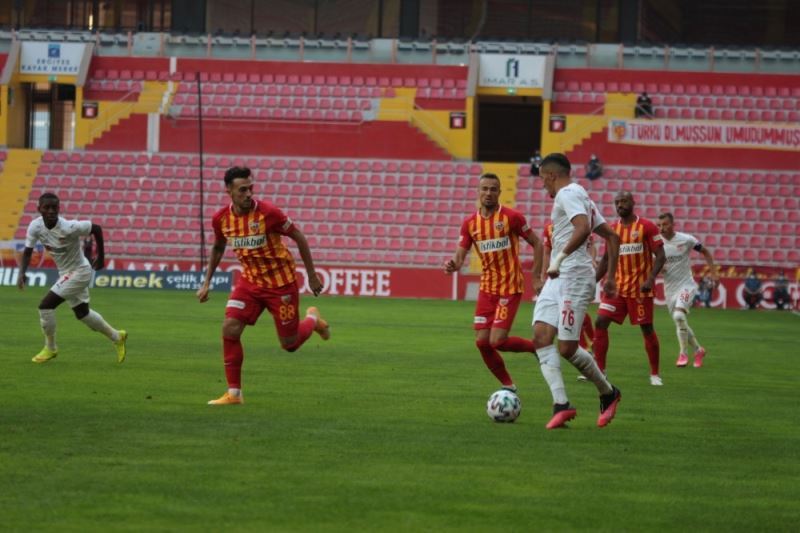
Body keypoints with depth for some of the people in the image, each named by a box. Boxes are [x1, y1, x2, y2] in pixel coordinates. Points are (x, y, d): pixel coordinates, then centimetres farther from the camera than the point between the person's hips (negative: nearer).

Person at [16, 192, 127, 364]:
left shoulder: (68, 228, -30)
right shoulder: (35, 226, -13)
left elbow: (96, 228, -18)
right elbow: (28, 251, -5)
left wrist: (101, 258, -8)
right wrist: (22, 273, -22)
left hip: (80, 271, -7)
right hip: (66, 273, 7)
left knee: (46, 305, -14)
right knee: (82, 313, 20)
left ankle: (50, 348, 6)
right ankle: (116, 337, 41)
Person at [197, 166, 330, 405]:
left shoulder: (268, 213, -22)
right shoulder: (221, 219, -8)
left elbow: (299, 237, -10)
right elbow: (218, 248, 14)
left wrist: (311, 276, -6)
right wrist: (207, 282, 11)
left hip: (281, 283, -4)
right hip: (249, 281, 4)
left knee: (290, 344, 4)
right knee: (230, 329, -14)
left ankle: (312, 319, 40)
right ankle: (234, 393, -3)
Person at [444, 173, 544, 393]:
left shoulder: (512, 217, -9)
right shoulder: (470, 223, 3)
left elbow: (537, 243, -2)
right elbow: (460, 256, 3)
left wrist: (536, 277, -6)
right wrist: (452, 265, -21)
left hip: (510, 288, -5)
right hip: (487, 288, 5)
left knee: (497, 341, -15)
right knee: (482, 341, -2)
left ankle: (537, 347, 12)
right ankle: (508, 386, 15)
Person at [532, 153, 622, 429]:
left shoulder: (568, 194, -9)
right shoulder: (582, 196, 22)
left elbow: (583, 227, -28)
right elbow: (612, 236, 24)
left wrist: (560, 258, -27)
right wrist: (610, 277, 24)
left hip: (575, 276, -10)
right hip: (557, 280, 10)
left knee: (567, 348, -7)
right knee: (541, 336, -5)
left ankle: (608, 393, 14)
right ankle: (561, 405, -11)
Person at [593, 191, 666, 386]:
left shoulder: (646, 227, -6)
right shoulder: (612, 229, 9)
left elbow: (660, 256, -8)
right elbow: (606, 259, 18)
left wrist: (650, 279, -22)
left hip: (640, 289, -5)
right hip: (616, 287, 5)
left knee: (647, 328, 1)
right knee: (600, 322, -7)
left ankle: (655, 374, 14)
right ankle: (599, 370, -2)